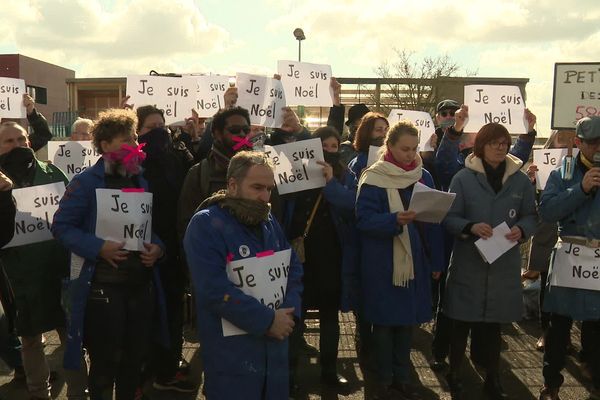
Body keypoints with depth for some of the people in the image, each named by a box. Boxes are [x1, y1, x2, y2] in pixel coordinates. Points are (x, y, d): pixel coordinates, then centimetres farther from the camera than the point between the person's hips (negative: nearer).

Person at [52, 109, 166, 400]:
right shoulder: (86, 182, -8)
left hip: (141, 283, 6)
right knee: (105, 362, 7)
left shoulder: (140, 180, 10)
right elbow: (61, 226, -10)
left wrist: (157, 247, -4)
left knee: (135, 357, 17)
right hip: (102, 286, -5)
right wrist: (98, 247, -23)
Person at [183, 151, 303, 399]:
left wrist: (289, 310, -9)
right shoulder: (206, 224, -15)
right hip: (232, 354, -7)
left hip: (274, 348, 7)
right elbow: (214, 289, -24)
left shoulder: (268, 222, 10)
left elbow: (293, 268, 10)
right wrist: (267, 320, -19)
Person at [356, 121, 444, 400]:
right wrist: (394, 220, -31)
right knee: (385, 321, 6)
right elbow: (363, 219, -15)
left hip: (415, 260, 5)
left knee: (408, 320, 13)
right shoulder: (373, 179, -10)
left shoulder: (424, 177, 6)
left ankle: (402, 378, 28)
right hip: (383, 263, -5)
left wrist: (436, 261, 7)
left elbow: (433, 221, 9)